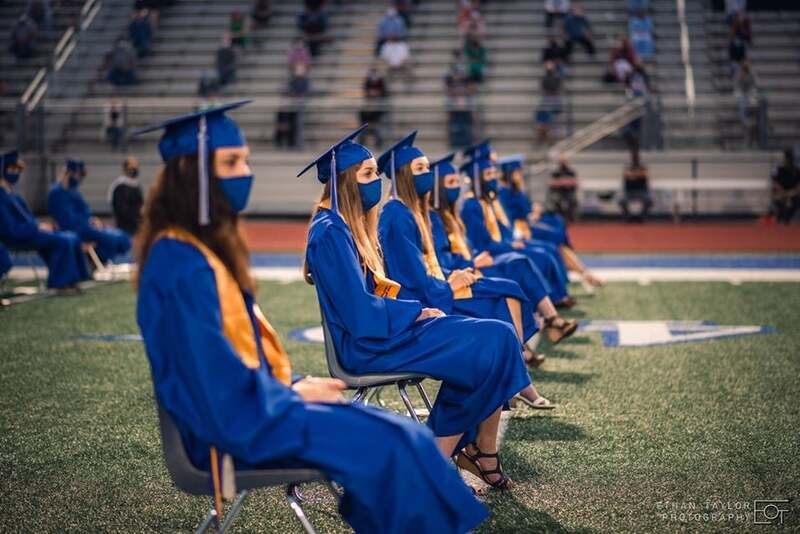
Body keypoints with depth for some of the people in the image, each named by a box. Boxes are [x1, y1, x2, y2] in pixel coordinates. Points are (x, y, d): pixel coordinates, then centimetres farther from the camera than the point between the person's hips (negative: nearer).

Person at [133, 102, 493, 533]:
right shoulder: (181, 264, -19)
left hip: (247, 403, 9)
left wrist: (294, 386, 6)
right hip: (233, 427, -9)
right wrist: (293, 393, -10)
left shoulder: (204, 248, 12)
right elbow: (215, 381, -21)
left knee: (406, 438, -3)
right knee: (389, 447, -17)